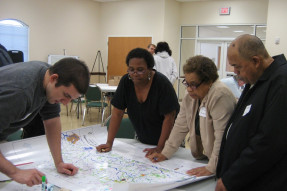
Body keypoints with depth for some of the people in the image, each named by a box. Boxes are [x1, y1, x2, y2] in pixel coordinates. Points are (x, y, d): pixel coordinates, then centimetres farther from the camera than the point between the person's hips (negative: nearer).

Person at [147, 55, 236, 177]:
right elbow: (180, 127, 9)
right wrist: (165, 154, 4)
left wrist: (211, 167, -22)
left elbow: (222, 136, -23)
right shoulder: (190, 97, 6)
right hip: (202, 158, 6)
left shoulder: (220, 95, -19)